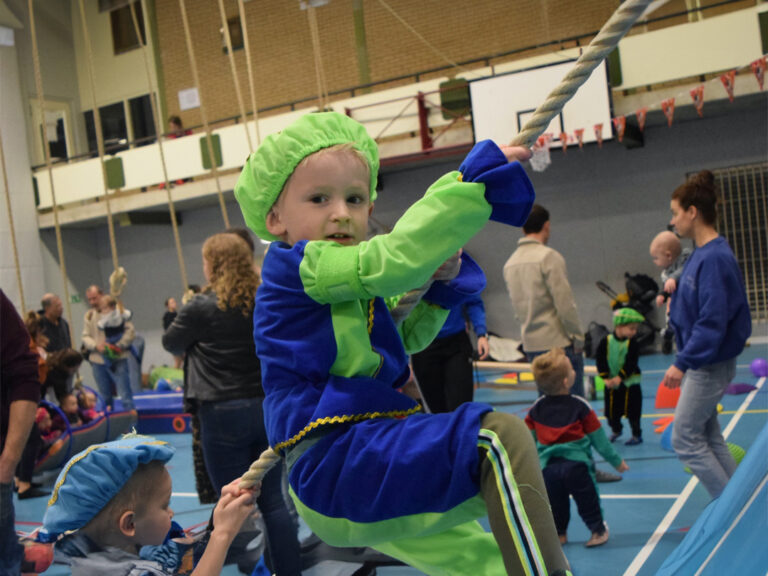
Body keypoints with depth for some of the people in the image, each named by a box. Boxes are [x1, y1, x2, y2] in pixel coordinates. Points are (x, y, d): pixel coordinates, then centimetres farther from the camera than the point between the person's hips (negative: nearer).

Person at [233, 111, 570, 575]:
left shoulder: (361, 289, 16)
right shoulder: (296, 267, -12)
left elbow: (406, 337, 29)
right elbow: (394, 257, -27)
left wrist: (440, 283, 9)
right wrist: (476, 178, -22)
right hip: (336, 464, -11)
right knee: (500, 437, -29)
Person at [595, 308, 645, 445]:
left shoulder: (632, 343, -11)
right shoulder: (606, 341, -7)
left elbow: (631, 363, -16)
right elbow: (599, 359, -8)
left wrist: (619, 378, -21)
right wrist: (606, 378, -14)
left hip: (629, 383, -2)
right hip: (611, 383, 2)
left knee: (632, 410, 0)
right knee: (611, 410, 13)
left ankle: (636, 435, 15)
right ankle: (616, 431, 36)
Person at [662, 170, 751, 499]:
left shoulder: (714, 258, -22)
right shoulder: (702, 254, 7)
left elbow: (712, 321, -26)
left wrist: (683, 363, -25)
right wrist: (673, 294, 5)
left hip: (709, 366, -10)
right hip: (701, 363, 10)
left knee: (685, 439, 0)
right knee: (708, 437, 17)